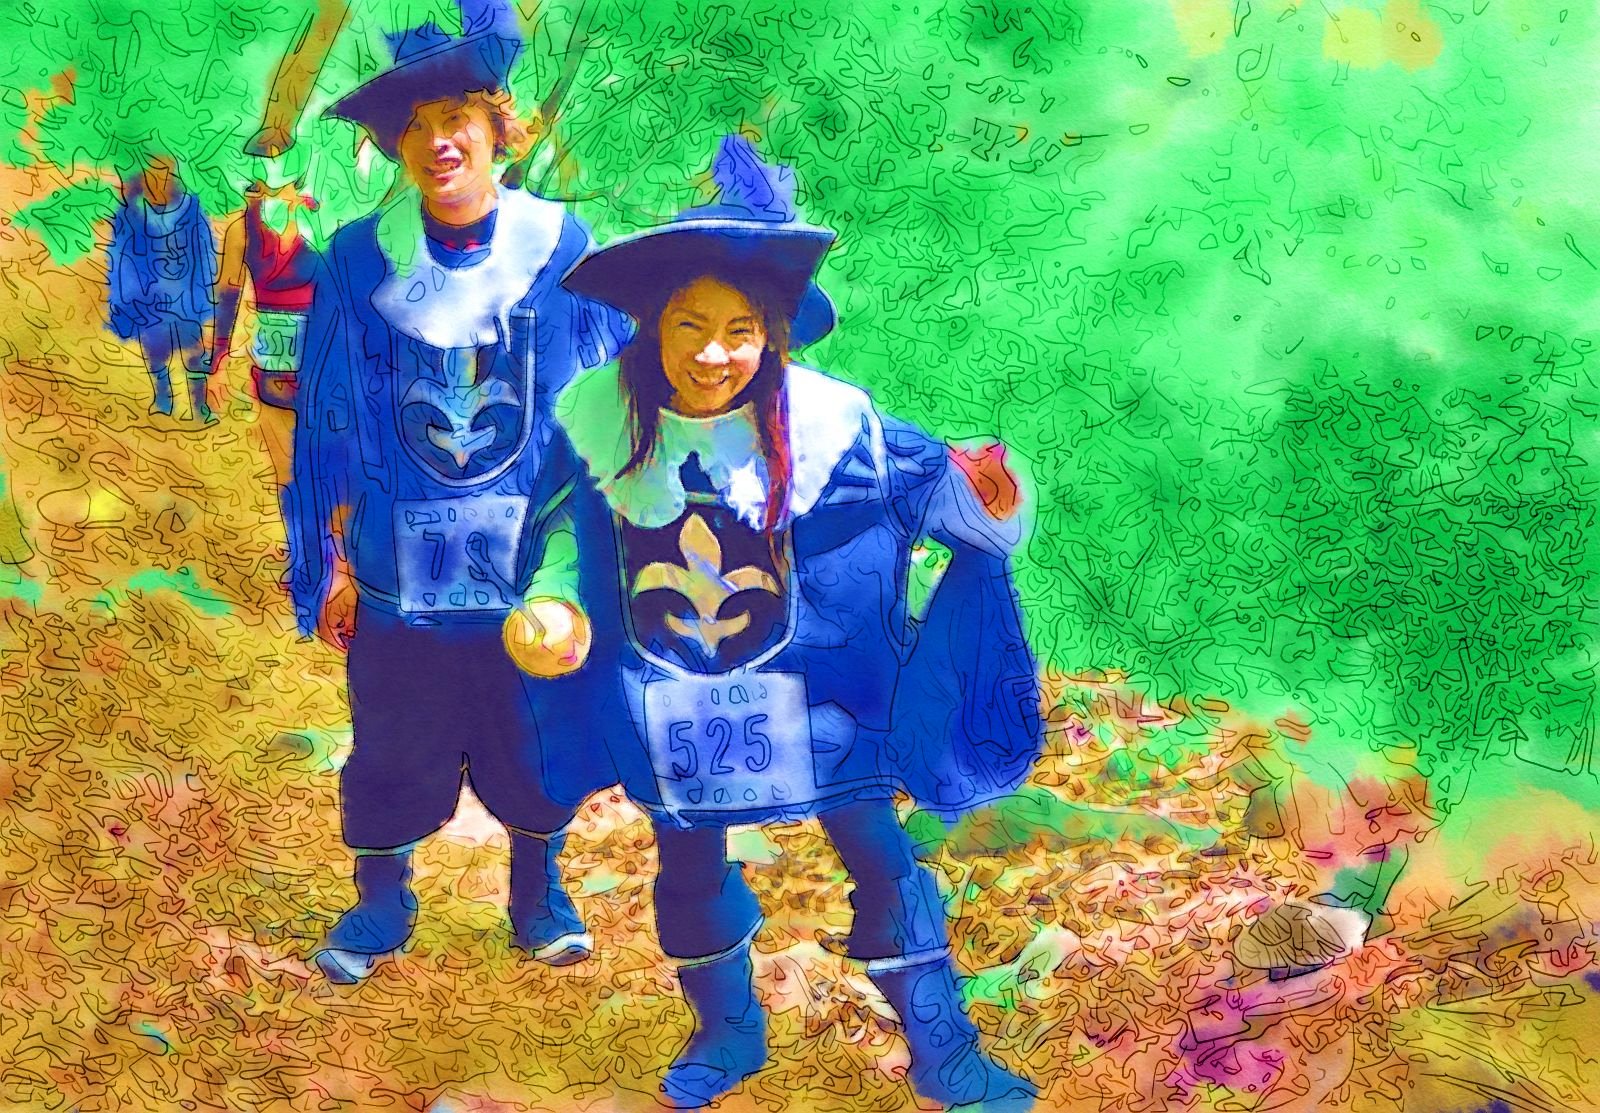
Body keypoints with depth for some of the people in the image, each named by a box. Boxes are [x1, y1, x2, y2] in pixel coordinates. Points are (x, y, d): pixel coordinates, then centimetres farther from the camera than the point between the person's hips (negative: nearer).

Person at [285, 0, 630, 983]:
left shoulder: (562, 249, -6)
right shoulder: (361, 261, -6)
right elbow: (327, 422, 0)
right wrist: (330, 562, 0)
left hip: (536, 565, 0)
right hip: (403, 562, 0)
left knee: (537, 746, 14)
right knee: (395, 747, 14)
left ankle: (539, 893, 38)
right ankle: (382, 904, 36)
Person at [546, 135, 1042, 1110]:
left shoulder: (824, 419, -19)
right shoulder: (598, 415, -12)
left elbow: (928, 480, -13)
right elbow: (569, 524, 6)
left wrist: (982, 495, -34)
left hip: (807, 690, -2)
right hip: (669, 701, 2)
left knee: (881, 857, 5)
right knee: (688, 868, 18)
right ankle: (728, 1033, 43)